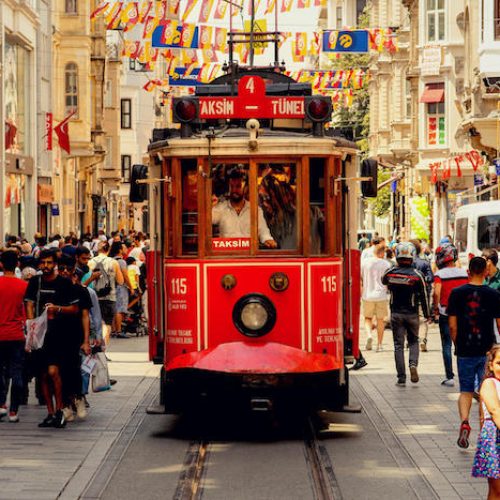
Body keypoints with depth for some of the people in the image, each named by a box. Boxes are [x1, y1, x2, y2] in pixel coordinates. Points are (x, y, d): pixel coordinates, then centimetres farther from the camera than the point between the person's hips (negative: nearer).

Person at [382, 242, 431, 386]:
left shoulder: (391, 272, -7)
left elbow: (383, 281, 18)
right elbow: (423, 297, -4)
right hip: (412, 314, -1)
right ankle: (413, 363, -9)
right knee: (413, 341, 18)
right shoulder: (417, 275, -10)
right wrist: (427, 315, 7)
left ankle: (401, 378, 2)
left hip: (396, 313, 1)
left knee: (398, 345, 5)